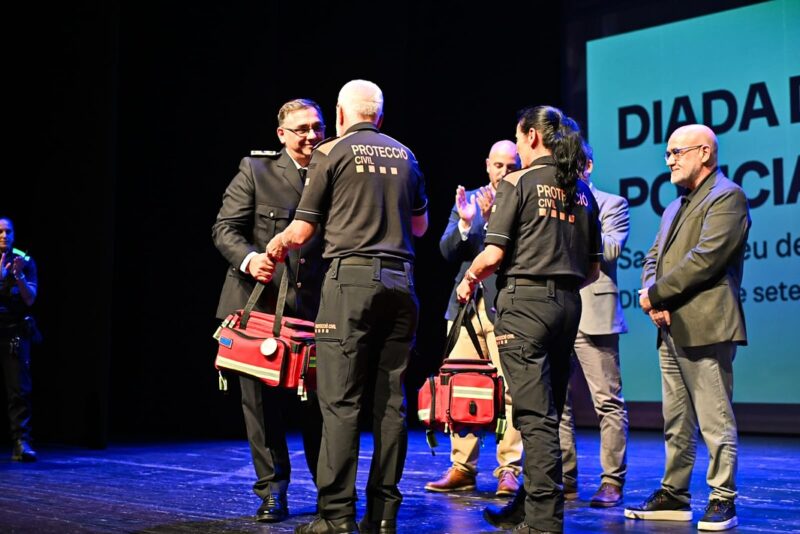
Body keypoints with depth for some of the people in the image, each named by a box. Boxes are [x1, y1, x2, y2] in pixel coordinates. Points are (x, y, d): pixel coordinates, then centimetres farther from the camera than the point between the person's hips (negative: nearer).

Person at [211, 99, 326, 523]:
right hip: (259, 303, -1)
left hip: (315, 307, 1)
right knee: (262, 400, 4)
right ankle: (272, 492, 17)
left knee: (318, 401, 4)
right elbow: (224, 228, -1)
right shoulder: (255, 170, 2)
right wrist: (249, 259, -21)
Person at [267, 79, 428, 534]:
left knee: (341, 400, -5)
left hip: (352, 277, -4)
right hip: (400, 280, 5)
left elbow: (302, 232, 3)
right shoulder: (404, 156, 15)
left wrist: (271, 250, 23)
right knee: (391, 398, 6)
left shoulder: (331, 152, 3)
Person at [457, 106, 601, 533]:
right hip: (568, 304, 7)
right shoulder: (582, 190, 13)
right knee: (548, 414, 14)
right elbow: (593, 269, 14)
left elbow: (492, 255, -11)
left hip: (524, 302, -6)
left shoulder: (518, 182, -4)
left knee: (535, 416, -5)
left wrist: (469, 280, 8)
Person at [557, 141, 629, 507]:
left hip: (592, 317, -5)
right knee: (555, 403, 6)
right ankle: (564, 480, 14)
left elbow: (611, 250, -9)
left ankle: (612, 482, 2)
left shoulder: (612, 204, 7)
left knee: (608, 402, -4)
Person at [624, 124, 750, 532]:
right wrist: (653, 300, -2)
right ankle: (673, 494, 20)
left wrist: (655, 293, -10)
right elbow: (653, 258, 19)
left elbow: (706, 257, -17)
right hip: (671, 329, 9)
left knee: (715, 420, -4)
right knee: (676, 422, 13)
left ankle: (722, 500, 3)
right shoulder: (674, 208, 23)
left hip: (704, 328, -9)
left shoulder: (727, 196, -6)